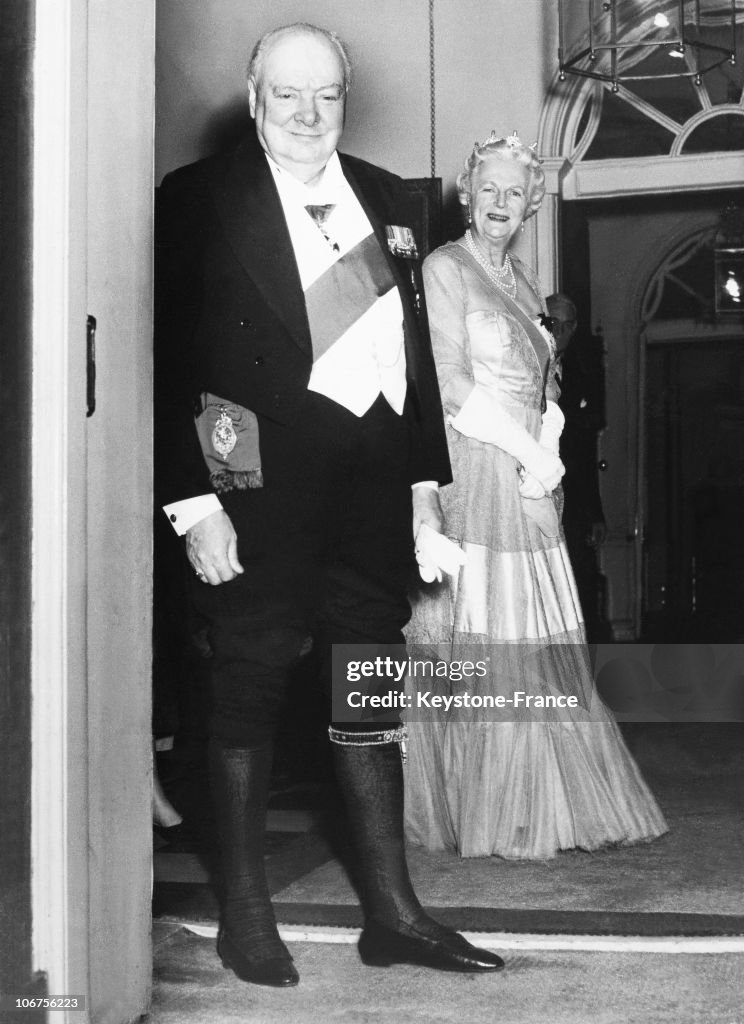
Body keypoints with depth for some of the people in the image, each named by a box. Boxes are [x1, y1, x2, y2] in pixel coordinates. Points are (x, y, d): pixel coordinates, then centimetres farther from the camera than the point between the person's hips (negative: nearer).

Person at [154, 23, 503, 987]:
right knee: (251, 681, 4)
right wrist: (193, 499, -14)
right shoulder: (200, 197, -2)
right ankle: (244, 909, 19)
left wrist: (424, 482, 10)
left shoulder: (384, 197, 15)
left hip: (374, 481, 5)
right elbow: (172, 358, -7)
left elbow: (415, 344, 15)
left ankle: (391, 911, 19)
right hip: (264, 483, -5)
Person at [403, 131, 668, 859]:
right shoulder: (444, 269, -2)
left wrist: (548, 452, -1)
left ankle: (542, 808, 15)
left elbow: (545, 385, 18)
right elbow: (453, 386, -10)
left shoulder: (522, 279, 20)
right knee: (479, 652, -6)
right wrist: (529, 451, -10)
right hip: (472, 473, -7)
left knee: (543, 648, 7)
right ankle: (489, 817, 3)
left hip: (531, 480, 7)